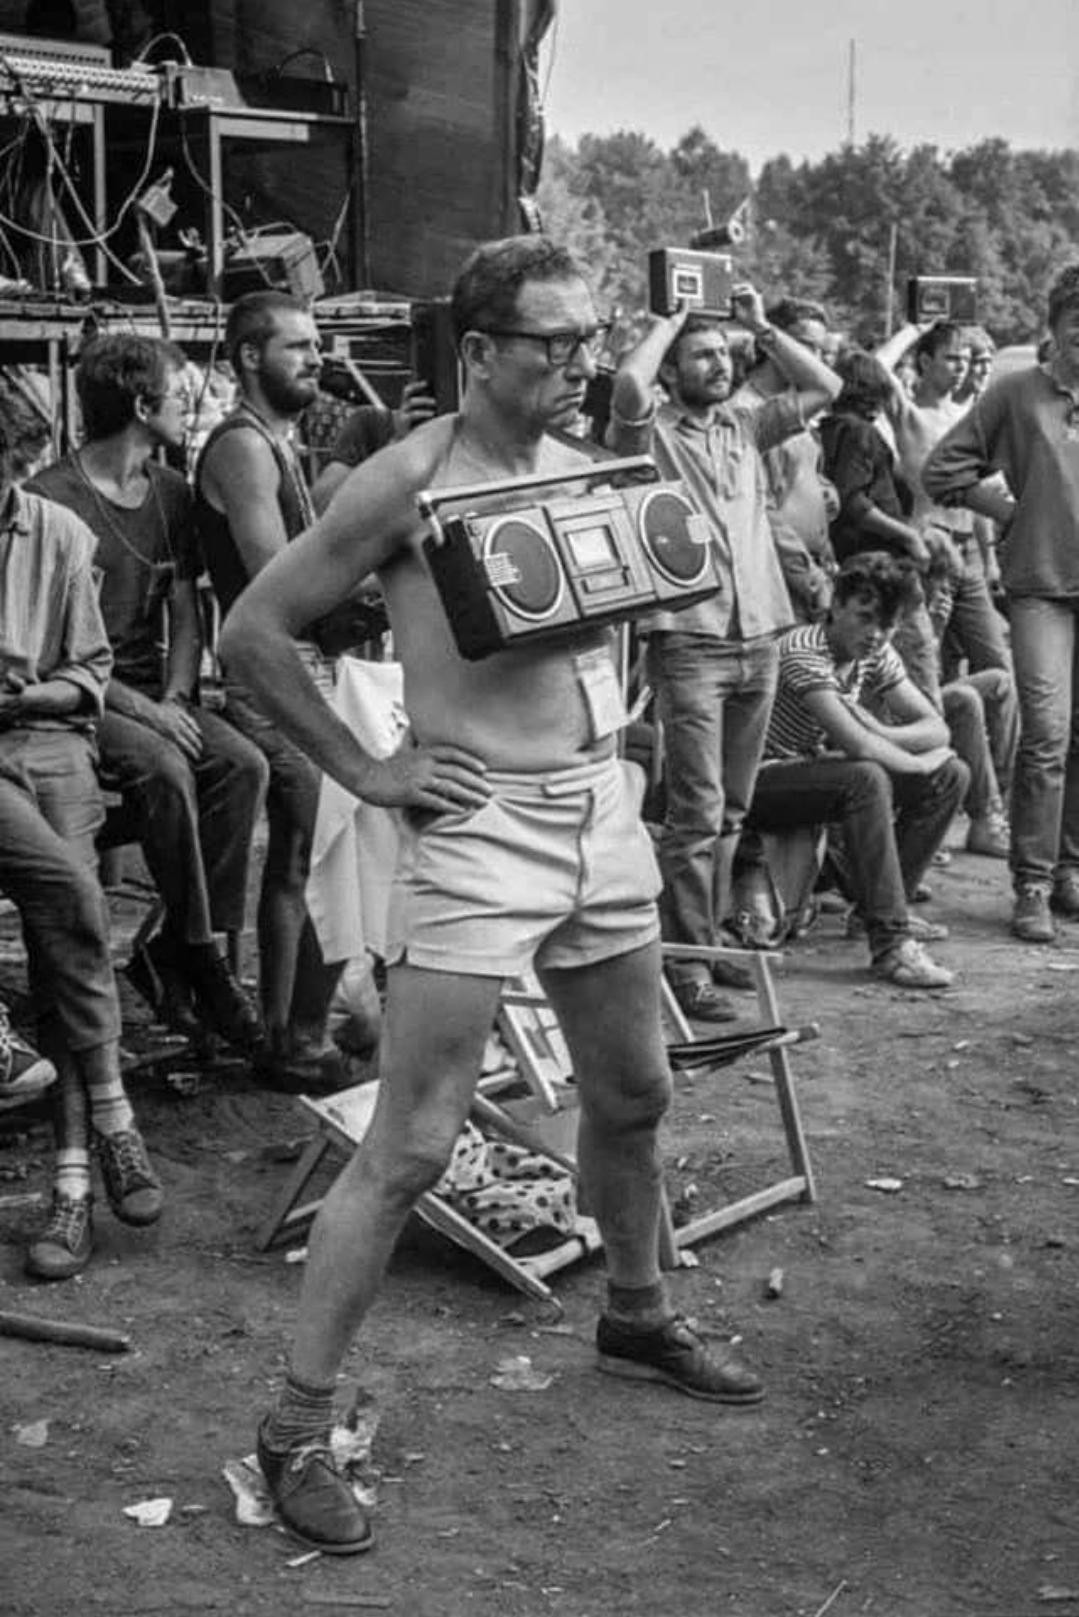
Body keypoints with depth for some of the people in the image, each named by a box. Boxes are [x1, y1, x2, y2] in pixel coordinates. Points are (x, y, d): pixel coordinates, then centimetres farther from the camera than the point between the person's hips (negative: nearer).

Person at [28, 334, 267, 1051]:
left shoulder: (171, 491, 12)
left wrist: (174, 699, -6)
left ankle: (177, 947, -14)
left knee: (243, 763, -20)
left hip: (156, 695, 6)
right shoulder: (51, 498, -10)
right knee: (164, 769, -32)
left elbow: (185, 615, 13)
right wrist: (137, 706, -20)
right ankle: (199, 957, -18)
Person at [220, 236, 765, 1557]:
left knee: (632, 1092, 20)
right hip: (476, 823, -7)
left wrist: (604, 701, 6)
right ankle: (297, 1425, 5)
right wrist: (362, 771, -9)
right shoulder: (411, 481, -12)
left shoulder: (584, 469, 9)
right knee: (410, 1148, -6)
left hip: (603, 808, 7)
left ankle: (637, 1318, 44)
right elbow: (251, 632, -9)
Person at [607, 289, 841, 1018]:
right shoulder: (651, 433, -2)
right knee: (697, 812, -9)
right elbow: (629, 386, -22)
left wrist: (762, 327, 11)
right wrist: (669, 322, -6)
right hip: (688, 640, -6)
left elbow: (824, 386, 14)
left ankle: (710, 938, 22)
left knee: (732, 810, 11)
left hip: (759, 638, 6)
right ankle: (688, 965, -4)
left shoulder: (746, 427, 15)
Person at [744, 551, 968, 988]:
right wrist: (920, 763, -16)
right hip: (762, 784, -9)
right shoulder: (802, 651, -25)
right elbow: (859, 745, -33)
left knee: (951, 775, -1)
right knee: (867, 780, -35)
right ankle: (889, 944, -32)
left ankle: (882, 907, 6)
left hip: (817, 771, 9)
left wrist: (879, 732, -21)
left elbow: (937, 729, -1)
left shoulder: (875, 654, 1)